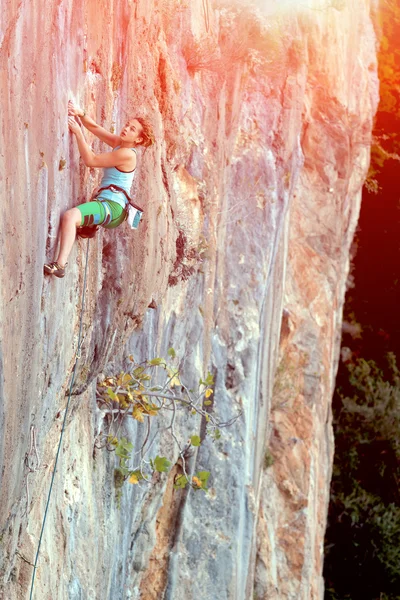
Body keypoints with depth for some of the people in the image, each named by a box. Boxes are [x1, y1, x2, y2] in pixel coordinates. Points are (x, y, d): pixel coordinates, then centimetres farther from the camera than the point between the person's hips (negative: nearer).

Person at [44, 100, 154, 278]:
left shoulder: (127, 154, -15)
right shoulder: (118, 143, 11)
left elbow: (90, 160, -15)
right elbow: (94, 127, 12)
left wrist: (78, 132, -14)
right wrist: (81, 114, -8)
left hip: (111, 207, -11)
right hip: (106, 203, 11)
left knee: (70, 216, -36)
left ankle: (60, 265, -46)